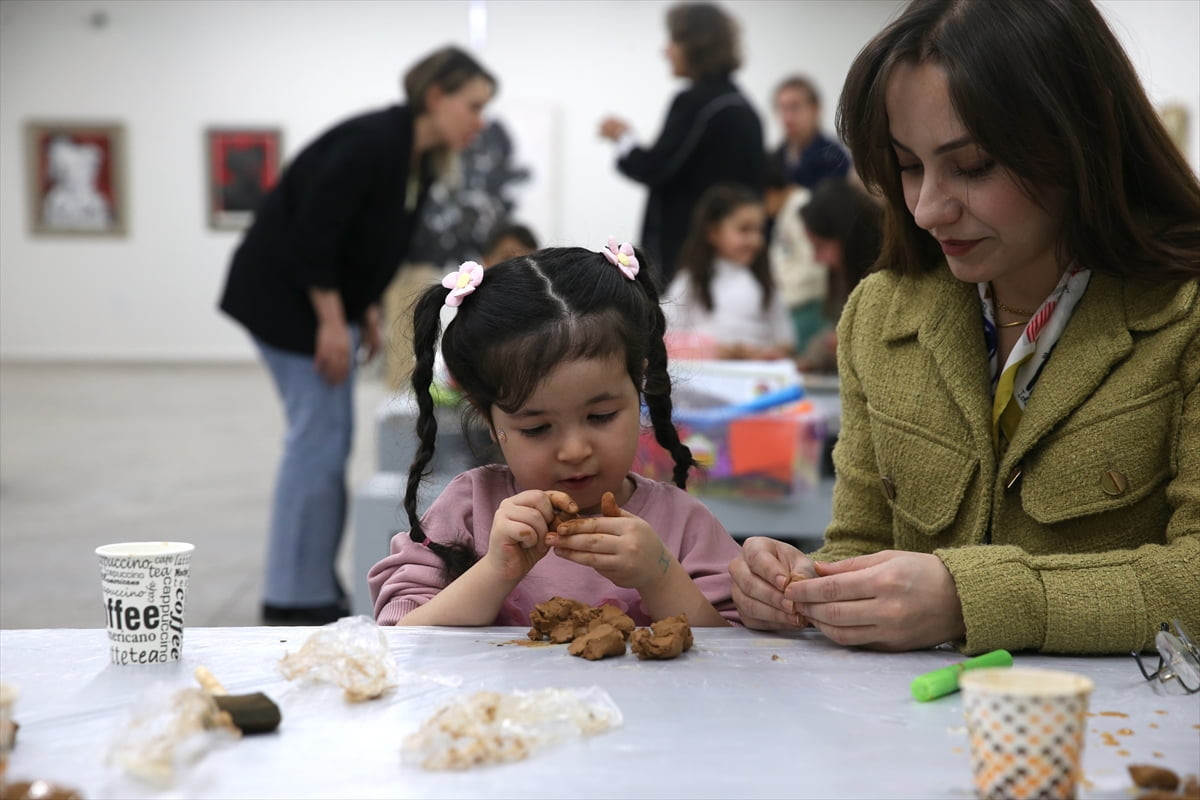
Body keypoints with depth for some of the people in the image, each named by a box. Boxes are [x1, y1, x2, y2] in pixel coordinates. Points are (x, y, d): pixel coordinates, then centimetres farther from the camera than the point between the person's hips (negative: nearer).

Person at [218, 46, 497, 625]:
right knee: (319, 437, -9)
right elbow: (313, 233, -25)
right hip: (283, 294, -9)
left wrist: (366, 311, 8)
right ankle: (295, 598, -2)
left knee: (329, 438, 10)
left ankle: (312, 583, 18)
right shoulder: (371, 143, -23)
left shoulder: (419, 160, 4)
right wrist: (332, 322, -20)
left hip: (326, 296, 9)